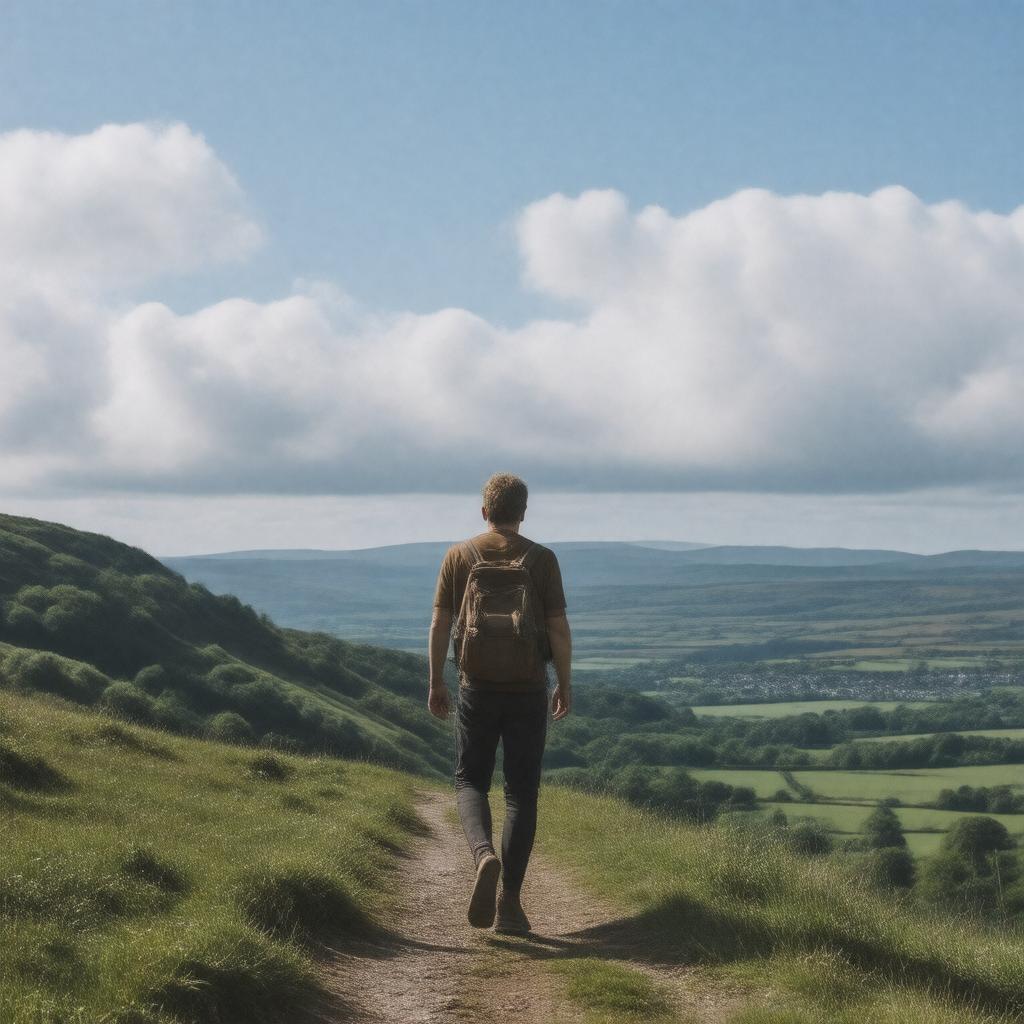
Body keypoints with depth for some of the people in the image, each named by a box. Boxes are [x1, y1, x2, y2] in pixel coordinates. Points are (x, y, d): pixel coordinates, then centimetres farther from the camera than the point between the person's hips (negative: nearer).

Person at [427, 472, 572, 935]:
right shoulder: (541, 559, -2)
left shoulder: (458, 557, 1)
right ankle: (509, 901, 4)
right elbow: (559, 627, -4)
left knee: (470, 781, 12)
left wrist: (436, 683, 11)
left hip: (477, 688, 0)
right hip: (528, 689, 0)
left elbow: (440, 624, 1)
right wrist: (565, 684, 7)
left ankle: (483, 854, -18)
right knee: (521, 793, 7)